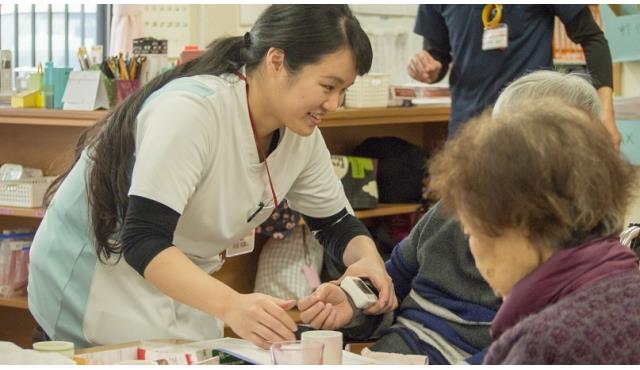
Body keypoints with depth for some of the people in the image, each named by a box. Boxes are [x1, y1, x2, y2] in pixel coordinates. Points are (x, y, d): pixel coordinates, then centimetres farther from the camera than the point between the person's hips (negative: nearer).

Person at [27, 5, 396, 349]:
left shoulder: (301, 134, -6)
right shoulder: (192, 110, -30)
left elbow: (337, 223, 7)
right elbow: (143, 241, -36)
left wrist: (368, 259, -17)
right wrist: (231, 304, -50)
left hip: (177, 279, 8)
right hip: (94, 271, -8)